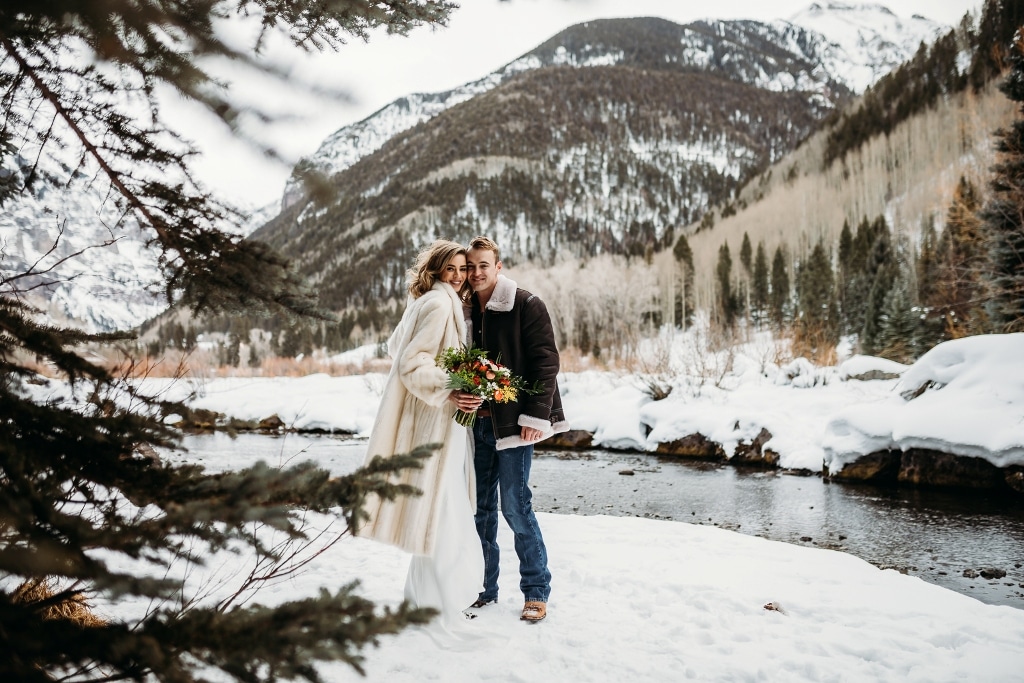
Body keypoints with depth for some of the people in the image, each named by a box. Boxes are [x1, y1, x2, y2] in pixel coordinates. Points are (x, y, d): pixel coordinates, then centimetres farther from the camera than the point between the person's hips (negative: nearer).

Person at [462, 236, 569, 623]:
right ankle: (484, 589, 23)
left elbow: (546, 361, -10)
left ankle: (536, 591, 12)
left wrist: (536, 415, -16)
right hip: (476, 421, 6)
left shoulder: (526, 305, -5)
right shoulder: (465, 309, 12)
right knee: (480, 506, 10)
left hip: (513, 420, -5)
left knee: (514, 504, -4)